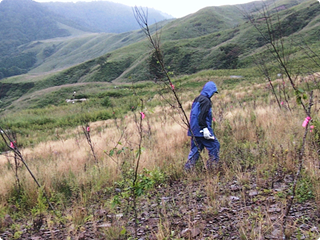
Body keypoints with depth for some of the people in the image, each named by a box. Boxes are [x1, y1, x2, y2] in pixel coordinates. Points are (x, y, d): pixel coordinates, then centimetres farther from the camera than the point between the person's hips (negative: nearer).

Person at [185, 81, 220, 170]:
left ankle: (188, 168, 11)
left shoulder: (197, 99, 17)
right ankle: (211, 166, 3)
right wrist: (205, 128, -23)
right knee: (214, 145, 2)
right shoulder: (205, 101, -13)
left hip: (194, 130, 9)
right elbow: (202, 116, -22)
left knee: (195, 149, 13)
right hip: (202, 130, -9)